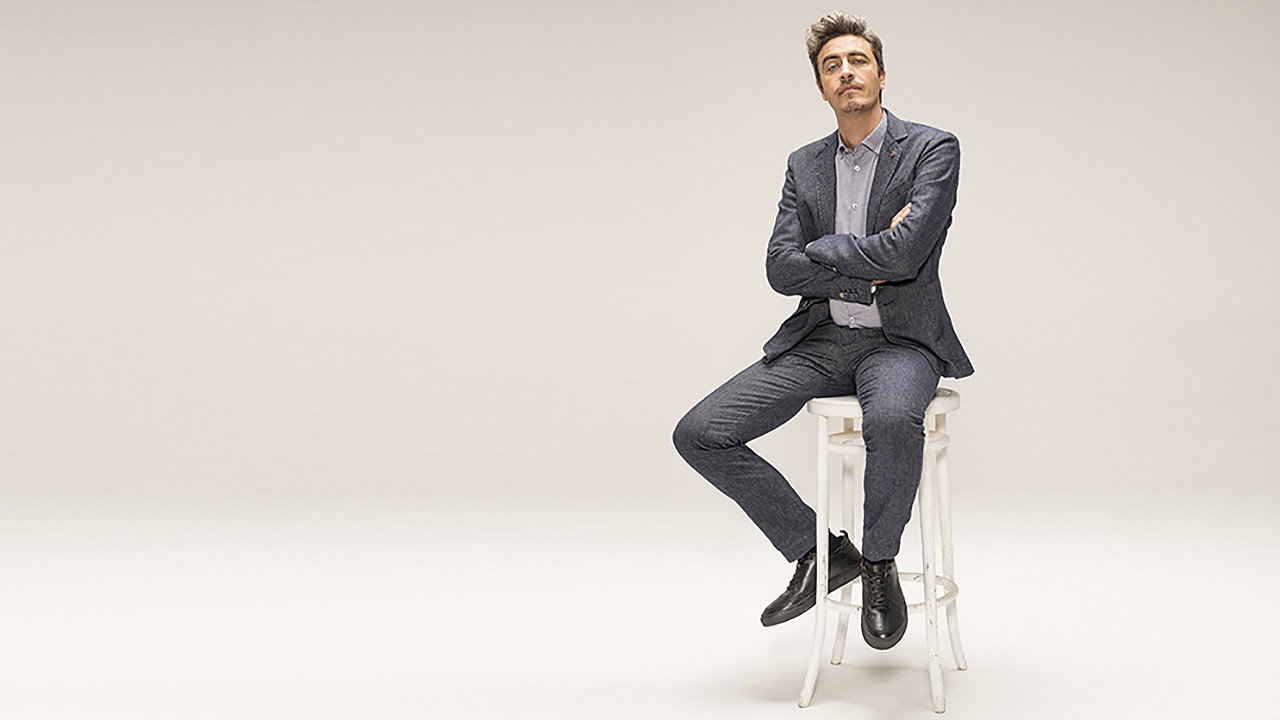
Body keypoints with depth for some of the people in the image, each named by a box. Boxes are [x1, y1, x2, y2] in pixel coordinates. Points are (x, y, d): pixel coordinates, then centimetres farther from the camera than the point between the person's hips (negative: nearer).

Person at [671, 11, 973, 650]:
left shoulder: (933, 149, -3)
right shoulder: (804, 165, 12)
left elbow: (906, 252, -19)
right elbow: (780, 270, 0)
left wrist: (823, 249, -7)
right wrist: (870, 265, -10)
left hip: (899, 340, -5)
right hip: (819, 340, 5)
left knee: (892, 420, -40)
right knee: (699, 435, -11)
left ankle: (879, 563, -11)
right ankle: (818, 551, 5)